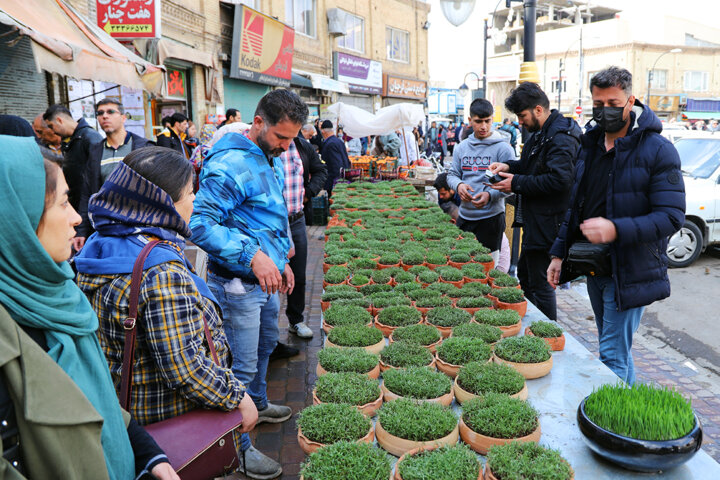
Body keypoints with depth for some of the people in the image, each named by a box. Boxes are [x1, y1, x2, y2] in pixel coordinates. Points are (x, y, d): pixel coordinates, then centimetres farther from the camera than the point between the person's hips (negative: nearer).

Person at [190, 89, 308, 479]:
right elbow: (201, 225, -29)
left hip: (266, 278, 9)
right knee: (242, 366, 1)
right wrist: (253, 256, -34)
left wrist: (281, 259, 17)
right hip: (238, 284, -9)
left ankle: (257, 404, 49)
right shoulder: (230, 165, -23)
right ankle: (238, 447, 19)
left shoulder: (272, 161, 8)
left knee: (266, 344, 26)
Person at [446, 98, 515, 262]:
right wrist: (458, 185, -10)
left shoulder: (503, 148, -6)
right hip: (464, 216, 5)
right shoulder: (462, 147, 9)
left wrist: (490, 195, -27)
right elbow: (452, 174, 13)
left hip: (491, 217, -4)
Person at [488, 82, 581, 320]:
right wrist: (509, 166, 6)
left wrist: (517, 183, -22)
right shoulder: (542, 133, 14)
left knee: (540, 284, -2)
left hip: (547, 225, -11)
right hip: (535, 221, 11)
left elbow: (559, 180, -29)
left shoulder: (560, 137, -20)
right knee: (524, 274, 21)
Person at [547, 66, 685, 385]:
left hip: (629, 272, -7)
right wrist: (559, 253, 10)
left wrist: (616, 229, -31)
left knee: (612, 355, -5)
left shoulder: (657, 150, -12)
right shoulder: (590, 146, 9)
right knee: (616, 348, 19)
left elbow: (671, 217, -18)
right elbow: (576, 206, 16)